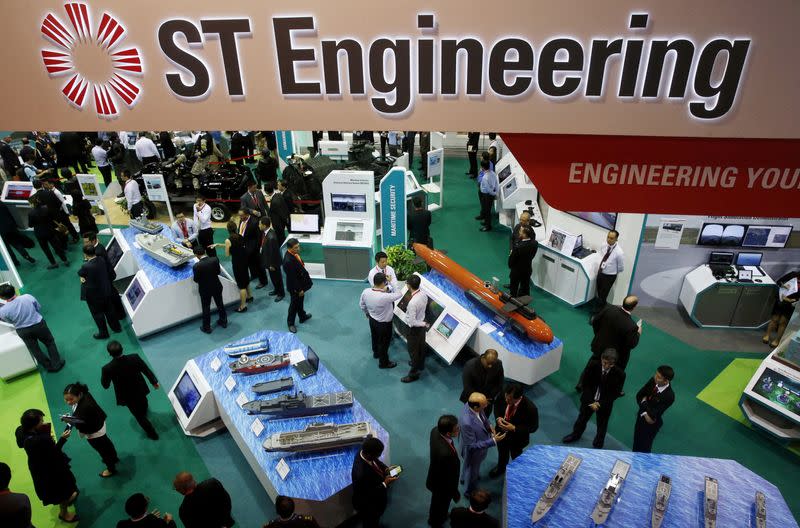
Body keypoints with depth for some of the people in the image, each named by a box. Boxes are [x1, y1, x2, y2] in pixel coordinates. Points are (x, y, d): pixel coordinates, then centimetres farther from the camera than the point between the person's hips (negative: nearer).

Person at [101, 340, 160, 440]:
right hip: (140, 390, 3)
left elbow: (105, 385, -14)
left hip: (127, 396, -2)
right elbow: (147, 370, -13)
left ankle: (152, 433, 36)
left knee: (139, 415, 20)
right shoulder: (134, 358, -29)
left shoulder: (107, 368, -33)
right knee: (143, 403, 37)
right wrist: (154, 381, 5)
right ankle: (144, 412, 70)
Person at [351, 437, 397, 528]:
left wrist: (386, 469, -16)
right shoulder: (361, 474, -47)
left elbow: (377, 462, -1)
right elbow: (368, 495, -32)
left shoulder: (364, 451, -23)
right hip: (368, 506, -7)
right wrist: (385, 483, -30)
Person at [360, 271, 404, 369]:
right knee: (384, 342, 19)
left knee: (375, 337, 32)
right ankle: (383, 362, 41)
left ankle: (376, 353, 60)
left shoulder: (366, 291, -21)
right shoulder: (385, 297, -40)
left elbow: (361, 305, -1)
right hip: (384, 323, -6)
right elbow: (399, 294, -23)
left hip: (372, 320, 6)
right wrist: (388, 289, -2)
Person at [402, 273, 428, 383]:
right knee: (421, 346, 28)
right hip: (421, 324, 8)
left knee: (413, 350, 11)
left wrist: (424, 324, -19)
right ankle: (420, 365, 51)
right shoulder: (424, 294, -13)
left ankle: (414, 374, 28)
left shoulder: (412, 303, -37)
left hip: (415, 328, -8)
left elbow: (412, 322, -30)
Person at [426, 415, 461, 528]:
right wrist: (455, 494, -13)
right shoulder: (446, 453, -47)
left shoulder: (435, 431, -26)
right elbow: (449, 478, -28)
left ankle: (434, 517, 65)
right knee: (441, 505, 27)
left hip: (436, 477, 7)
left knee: (437, 502, 36)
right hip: (442, 485, -7)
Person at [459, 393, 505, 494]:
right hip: (473, 451, -7)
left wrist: (488, 425, -15)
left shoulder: (471, 403, -24)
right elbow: (472, 446, -32)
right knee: (472, 471, 25)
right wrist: (493, 441, -35)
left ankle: (464, 478, 66)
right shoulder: (467, 423, -46)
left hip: (479, 443, 7)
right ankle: (470, 491, 55)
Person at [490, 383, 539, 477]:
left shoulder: (530, 408, -38)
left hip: (517, 438, -3)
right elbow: (496, 405, -4)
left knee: (516, 457, 27)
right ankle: (501, 468, 63)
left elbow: (533, 427, -22)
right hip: (501, 432, 3)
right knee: (502, 453, 32)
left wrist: (514, 428, -32)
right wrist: (498, 417, -23)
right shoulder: (503, 395, -28)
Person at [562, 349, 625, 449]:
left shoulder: (620, 374, -25)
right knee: (582, 418, 23)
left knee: (602, 425, 19)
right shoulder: (593, 365, -23)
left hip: (605, 403, -1)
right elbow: (585, 383, -12)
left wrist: (600, 403, -20)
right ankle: (576, 435, 51)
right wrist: (591, 401, -16)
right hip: (589, 399, 1)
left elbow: (615, 393, -14)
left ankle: (598, 445, 46)